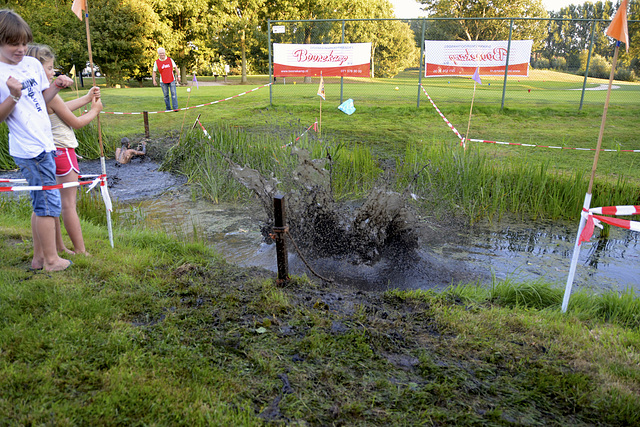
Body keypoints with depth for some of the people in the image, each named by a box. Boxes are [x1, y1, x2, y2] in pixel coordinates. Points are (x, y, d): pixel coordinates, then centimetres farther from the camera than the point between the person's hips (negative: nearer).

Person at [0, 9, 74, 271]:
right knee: (49, 202, -4)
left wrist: (57, 86, 4)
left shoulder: (33, 63, 9)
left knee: (41, 203, 13)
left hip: (44, 144, 8)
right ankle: (51, 260, 9)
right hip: (30, 149, -8)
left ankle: (39, 257, 24)